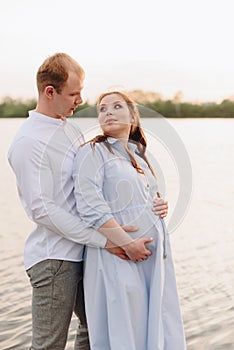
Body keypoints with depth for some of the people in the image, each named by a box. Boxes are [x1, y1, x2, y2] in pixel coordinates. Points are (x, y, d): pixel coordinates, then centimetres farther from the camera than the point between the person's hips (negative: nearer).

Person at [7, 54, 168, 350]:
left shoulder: (71, 128, 12)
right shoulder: (27, 142, -15)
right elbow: (41, 209, -20)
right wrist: (103, 239, -21)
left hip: (83, 252, 8)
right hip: (53, 257, -8)